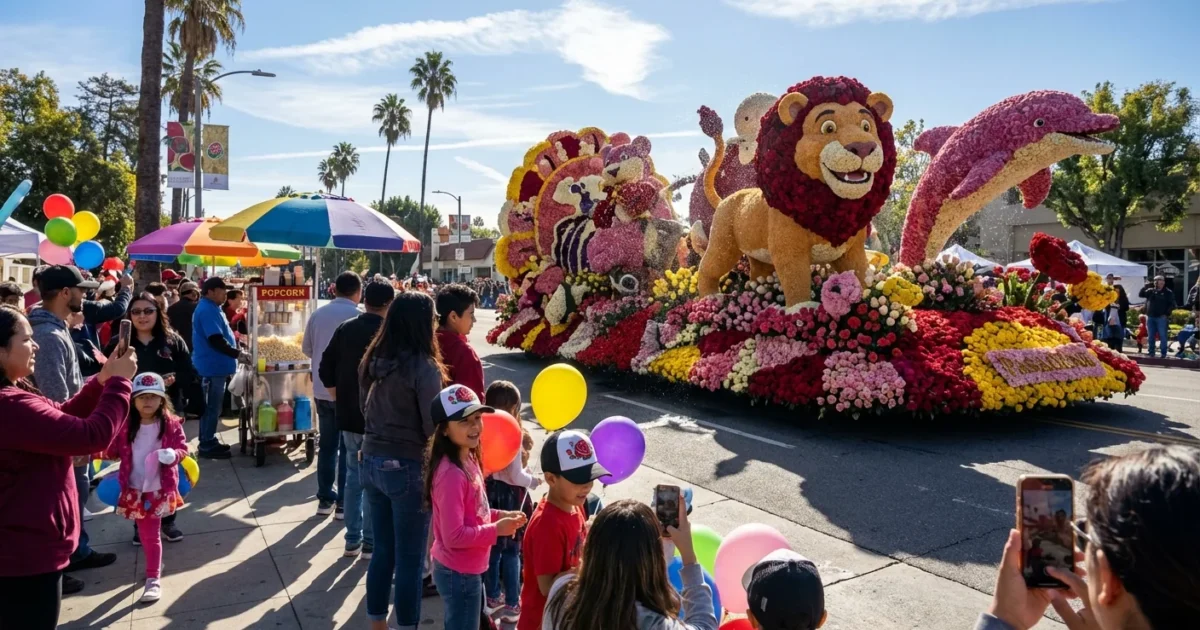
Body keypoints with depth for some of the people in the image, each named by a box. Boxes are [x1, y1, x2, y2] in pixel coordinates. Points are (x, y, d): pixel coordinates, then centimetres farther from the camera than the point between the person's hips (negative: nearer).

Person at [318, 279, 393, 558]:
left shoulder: (345, 328, 2)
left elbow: (325, 370, 4)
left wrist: (340, 399, 14)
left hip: (349, 415, 5)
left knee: (354, 475, 15)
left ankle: (352, 539, 22)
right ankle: (370, 542, 11)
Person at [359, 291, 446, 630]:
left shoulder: (372, 359, 2)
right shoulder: (423, 366, -19)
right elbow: (434, 425, -15)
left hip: (372, 461, 7)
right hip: (408, 466, -7)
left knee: (383, 551, 20)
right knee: (410, 558, 6)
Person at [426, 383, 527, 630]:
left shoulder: (468, 459, 1)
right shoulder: (451, 474, -28)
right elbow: (454, 536, -27)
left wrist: (499, 516, -1)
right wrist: (497, 530, -19)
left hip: (468, 568, 9)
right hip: (458, 572, -9)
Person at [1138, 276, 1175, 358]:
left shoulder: (1168, 292, 0)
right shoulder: (1151, 291, 10)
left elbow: (1172, 304, -3)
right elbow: (1140, 294, 7)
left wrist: (1167, 313, -12)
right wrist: (1145, 286, -5)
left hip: (1161, 317, -4)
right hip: (1150, 317, 4)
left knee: (1162, 336, -3)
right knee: (1151, 336, 9)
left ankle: (1164, 353, 2)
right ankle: (1151, 352, 16)